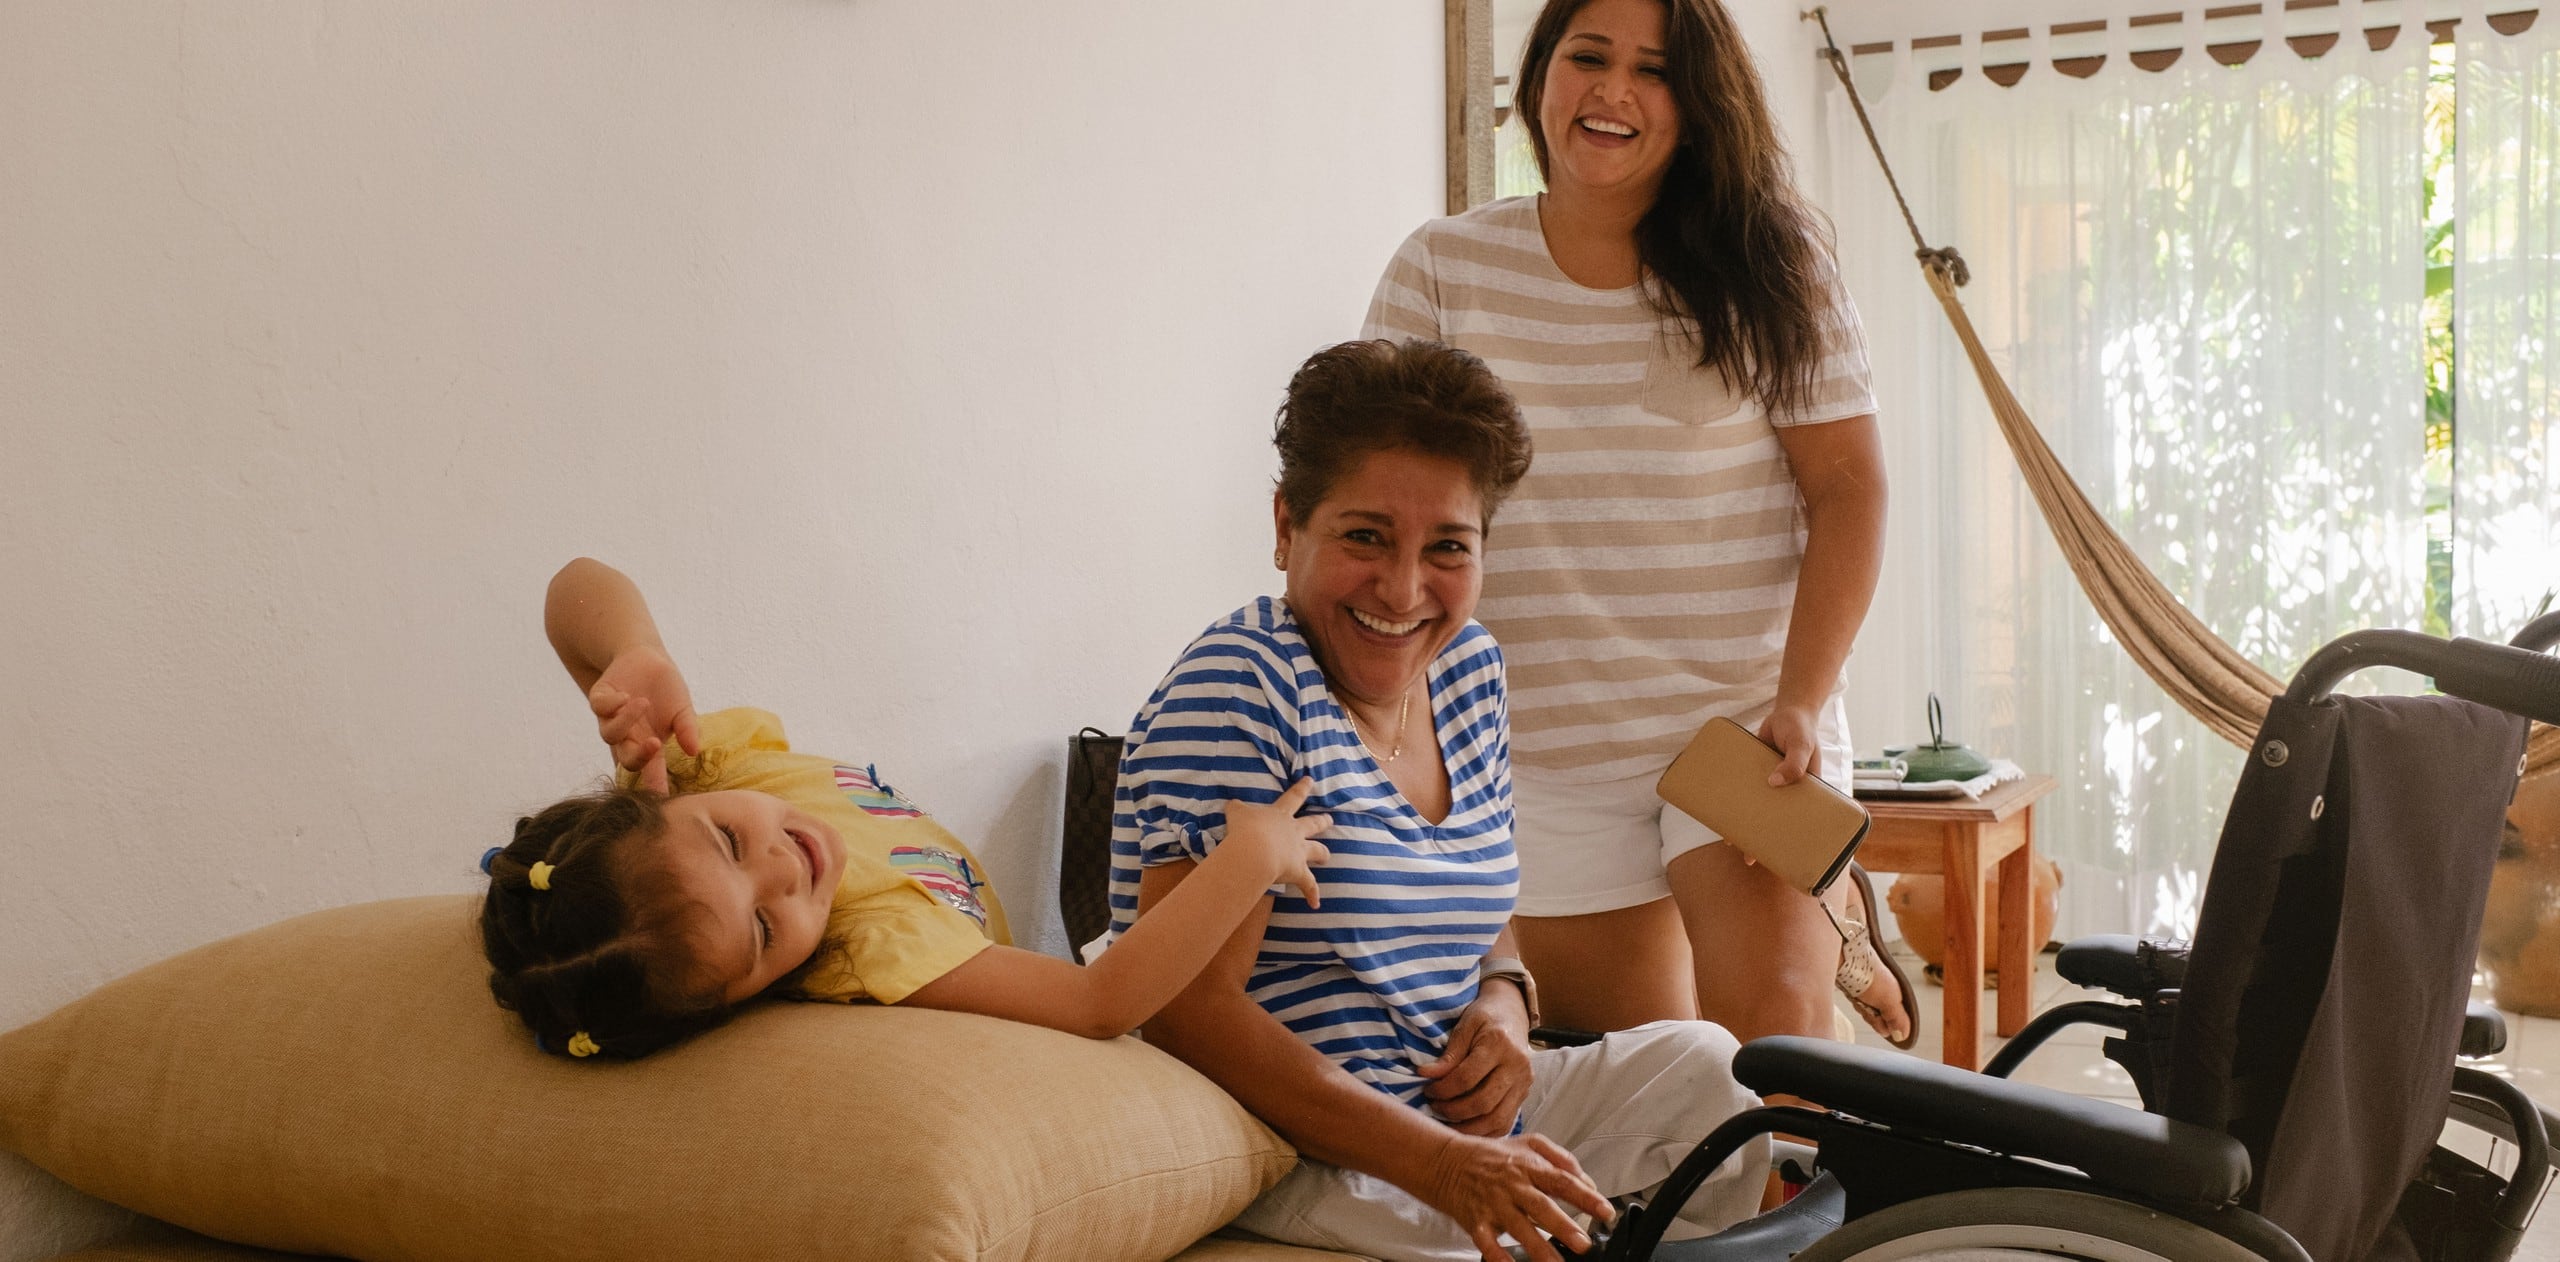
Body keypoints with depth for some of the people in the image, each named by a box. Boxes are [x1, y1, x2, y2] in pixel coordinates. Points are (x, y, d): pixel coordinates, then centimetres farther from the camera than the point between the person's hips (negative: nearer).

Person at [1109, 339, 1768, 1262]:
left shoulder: (1469, 667, 7)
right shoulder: (1243, 685, -17)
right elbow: (1190, 1005, -23)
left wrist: (1502, 1002, -3)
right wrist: (1439, 1166, -28)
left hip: (1460, 1111, 9)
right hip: (1303, 1162, -8)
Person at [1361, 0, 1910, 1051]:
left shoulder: (1765, 267, 1)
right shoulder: (1441, 272, 2)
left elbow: (1847, 486, -1)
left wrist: (1802, 702, -12)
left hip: (1745, 726, -1)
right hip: (1548, 749, 2)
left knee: (1773, 1026, -18)